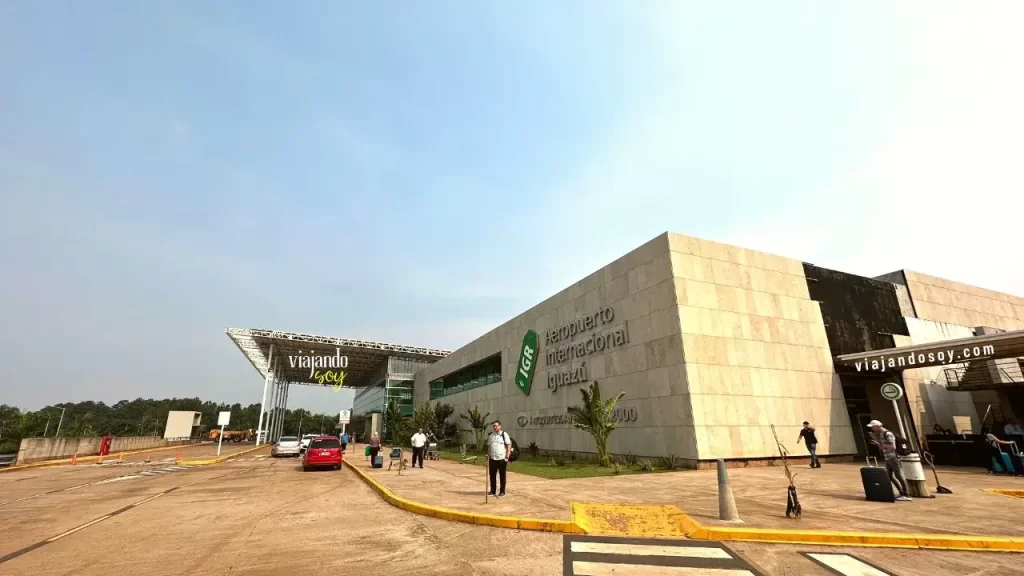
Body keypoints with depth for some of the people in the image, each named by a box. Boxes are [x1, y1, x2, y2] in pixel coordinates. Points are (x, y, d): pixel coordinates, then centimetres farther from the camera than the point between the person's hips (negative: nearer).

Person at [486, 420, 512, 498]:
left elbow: (509, 446, -9)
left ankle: (502, 492, 14)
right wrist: (488, 456, 10)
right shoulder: (491, 435, 11)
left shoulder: (504, 434, -6)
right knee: (492, 475, 10)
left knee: (502, 476, 4)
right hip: (492, 459, 5)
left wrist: (507, 457, -15)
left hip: (502, 459, -5)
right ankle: (492, 491, 23)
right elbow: (488, 446, 18)